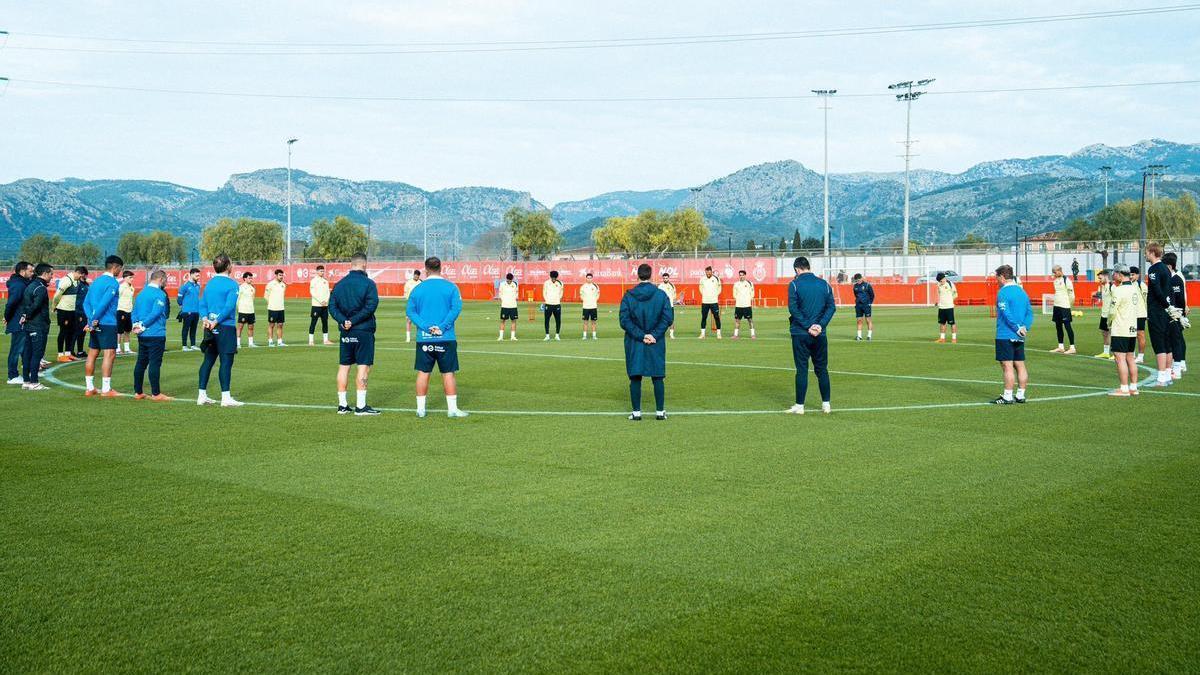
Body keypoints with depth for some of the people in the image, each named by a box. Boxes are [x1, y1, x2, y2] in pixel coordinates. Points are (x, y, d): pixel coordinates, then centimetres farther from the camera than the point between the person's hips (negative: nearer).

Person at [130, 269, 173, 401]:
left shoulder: (141, 293, 15)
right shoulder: (160, 294, -11)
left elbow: (134, 312, 14)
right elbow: (155, 313, -19)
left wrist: (135, 324, 1)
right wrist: (142, 326, -12)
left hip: (142, 335, 8)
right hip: (155, 334, -8)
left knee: (141, 362, 12)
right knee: (155, 363, -5)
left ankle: (138, 392, 16)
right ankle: (156, 394, -3)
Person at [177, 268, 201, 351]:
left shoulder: (198, 285, 11)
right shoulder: (185, 285, -10)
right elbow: (179, 297, -6)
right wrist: (182, 306, 4)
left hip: (196, 311, 6)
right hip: (187, 311, -6)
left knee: (194, 329, 11)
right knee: (186, 328, -1)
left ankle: (193, 345, 18)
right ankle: (185, 346, 3)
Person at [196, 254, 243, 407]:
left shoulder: (209, 283, 12)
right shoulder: (231, 284, -9)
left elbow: (202, 304, 8)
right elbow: (229, 306, -17)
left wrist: (206, 318, -5)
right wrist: (216, 322, -13)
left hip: (210, 328, 7)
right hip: (226, 328, -7)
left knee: (208, 360, 11)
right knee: (226, 362, -5)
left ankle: (202, 396, 14)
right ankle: (226, 398, -6)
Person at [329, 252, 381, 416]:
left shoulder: (340, 284, 8)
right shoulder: (368, 283, -8)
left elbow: (332, 306, 2)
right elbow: (371, 305, -19)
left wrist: (343, 321, -8)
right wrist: (354, 321, -15)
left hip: (345, 332, 5)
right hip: (363, 331, -5)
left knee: (343, 366, 10)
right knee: (363, 367, -3)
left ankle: (342, 405, 14)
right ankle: (360, 406, -5)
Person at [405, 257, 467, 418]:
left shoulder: (417, 289, 4)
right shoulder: (451, 287, -1)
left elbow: (410, 311, -2)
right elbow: (456, 308, -11)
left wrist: (426, 327, -10)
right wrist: (442, 327, -13)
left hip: (424, 338, 2)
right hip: (446, 339, -1)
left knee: (423, 372, 8)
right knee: (448, 373, 4)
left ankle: (420, 408, 11)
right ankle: (452, 409, 4)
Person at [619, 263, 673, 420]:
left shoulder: (628, 296, -3)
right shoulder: (661, 295, -2)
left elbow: (624, 321, -9)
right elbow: (668, 318, -8)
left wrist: (640, 336, -10)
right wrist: (653, 335, -10)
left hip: (634, 343, 0)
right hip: (656, 343, 1)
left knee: (635, 378, 6)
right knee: (658, 377, 8)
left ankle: (636, 412, 7)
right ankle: (660, 411, 10)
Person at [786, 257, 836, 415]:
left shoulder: (794, 284, -5)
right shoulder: (824, 284, 7)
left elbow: (793, 308, -13)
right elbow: (832, 307, 1)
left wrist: (807, 327, -12)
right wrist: (820, 325, -6)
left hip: (800, 334, -3)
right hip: (820, 335, 3)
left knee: (802, 369, 1)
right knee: (822, 369, 12)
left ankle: (799, 406, 3)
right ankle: (826, 404, 15)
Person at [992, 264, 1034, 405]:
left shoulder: (1003, 292, -12)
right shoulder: (1022, 291, 13)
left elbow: (1006, 314, -20)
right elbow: (1030, 312, 11)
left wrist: (1018, 328, -14)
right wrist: (1025, 327, 1)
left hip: (1005, 335, -8)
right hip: (1018, 337, 8)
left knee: (1007, 366, -6)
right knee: (1020, 365, 10)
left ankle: (1007, 397, -5)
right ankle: (1021, 395, 15)